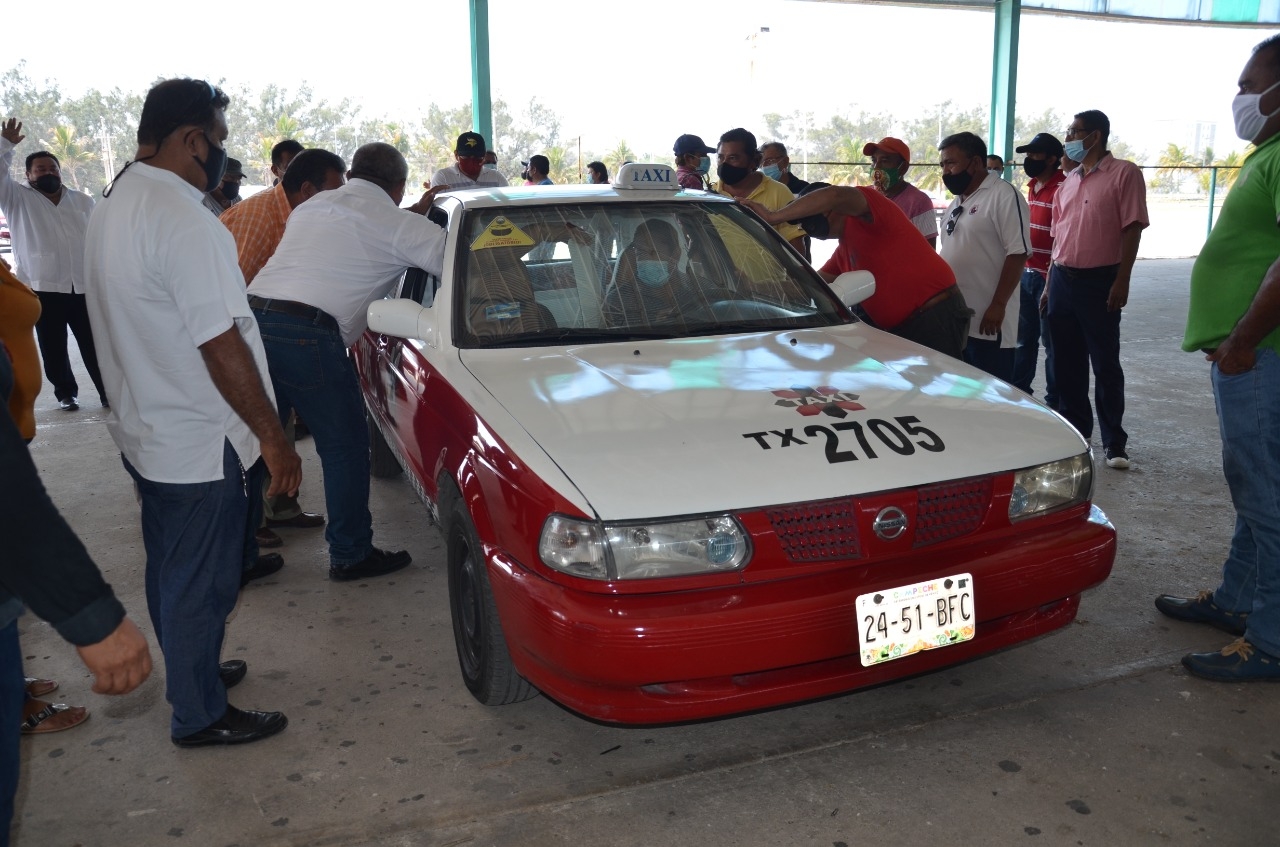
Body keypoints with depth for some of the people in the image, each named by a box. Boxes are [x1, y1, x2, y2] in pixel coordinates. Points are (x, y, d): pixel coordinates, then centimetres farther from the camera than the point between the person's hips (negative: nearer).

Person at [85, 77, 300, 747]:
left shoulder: (111, 206, 9)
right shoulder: (181, 219, -23)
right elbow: (222, 347, -24)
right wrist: (272, 438, -17)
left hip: (144, 435, 10)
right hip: (201, 447, -9)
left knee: (171, 573, 23)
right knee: (203, 585, 6)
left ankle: (189, 671, 41)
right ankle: (199, 716, 21)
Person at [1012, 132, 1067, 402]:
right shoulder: (1032, 187, 13)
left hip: (1048, 277, -8)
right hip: (1025, 273, 8)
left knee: (1052, 342, 2)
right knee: (1024, 338, 17)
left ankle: (1055, 401, 13)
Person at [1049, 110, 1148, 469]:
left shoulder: (1124, 173, -5)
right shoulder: (1068, 181, 14)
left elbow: (1132, 229, -10)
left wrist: (1122, 281, -17)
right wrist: (1050, 282, 13)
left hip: (1099, 281, -6)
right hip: (1062, 280, 6)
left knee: (1105, 364, 0)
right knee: (1066, 363, 10)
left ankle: (1114, 442, 9)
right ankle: (1074, 431, 22)